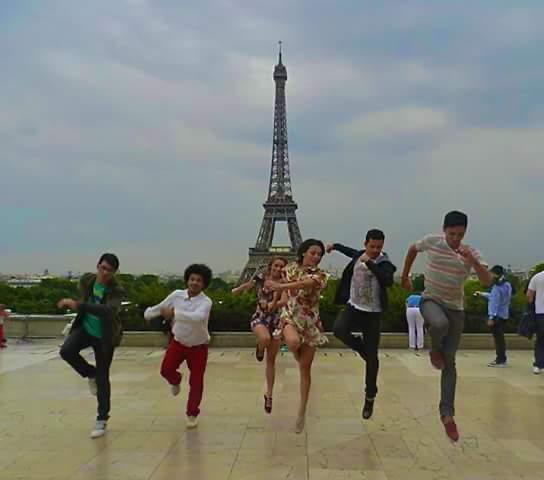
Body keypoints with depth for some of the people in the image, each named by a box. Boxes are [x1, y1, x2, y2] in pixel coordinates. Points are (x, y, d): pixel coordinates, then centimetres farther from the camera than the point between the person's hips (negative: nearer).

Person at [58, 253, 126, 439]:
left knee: (102, 377, 1)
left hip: (104, 336, -4)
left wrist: (78, 305, -50)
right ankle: (91, 374, 6)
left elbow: (108, 310, -45)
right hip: (84, 328, 4)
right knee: (66, 351, -24)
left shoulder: (117, 291, -26)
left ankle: (102, 420, 17)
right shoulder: (86, 280, -10)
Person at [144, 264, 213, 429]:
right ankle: (175, 381, 29)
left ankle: (192, 414, 20)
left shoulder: (205, 301, -24)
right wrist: (149, 313, 21)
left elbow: (197, 318, -45)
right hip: (178, 342, 3)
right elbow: (161, 306, 8)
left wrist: (174, 312, -46)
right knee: (166, 369, -9)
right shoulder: (177, 295, -11)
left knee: (196, 381, 0)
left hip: (198, 346, -3)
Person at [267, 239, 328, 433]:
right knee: (293, 341, -36)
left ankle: (302, 411, 17)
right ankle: (299, 359, 2)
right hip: (290, 316, 0)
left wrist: (279, 286, -40)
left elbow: (305, 284, -30)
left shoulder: (320, 275, -8)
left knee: (306, 368, 3)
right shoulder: (290, 269, 2)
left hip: (311, 322, 0)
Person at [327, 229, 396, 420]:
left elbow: (388, 281, -36)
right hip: (353, 306, 4)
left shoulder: (384, 263, -14)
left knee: (371, 357, 1)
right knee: (338, 329, -27)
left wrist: (369, 263, -35)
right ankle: (362, 349, 7)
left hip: (372, 313, -4)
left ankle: (370, 397, 18)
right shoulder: (360, 254, 4)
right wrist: (335, 246, 38)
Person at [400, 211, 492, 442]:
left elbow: (487, 282, -18)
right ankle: (435, 349, -2)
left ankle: (447, 413, 11)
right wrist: (404, 276, 14)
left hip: (455, 308, 1)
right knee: (440, 323, -39)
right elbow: (413, 249, 13)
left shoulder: (471, 253, -8)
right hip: (431, 300, -1)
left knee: (449, 363, 2)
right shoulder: (431, 241, -9)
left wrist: (473, 262, -35)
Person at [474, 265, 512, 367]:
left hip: (497, 315, -9)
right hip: (504, 315, 9)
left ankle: (500, 360, 2)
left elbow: (495, 303, -20)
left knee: (498, 338, -2)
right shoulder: (507, 285, 9)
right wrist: (482, 294, 26)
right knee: (500, 337, 17)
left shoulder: (497, 287, -19)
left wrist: (491, 317, -19)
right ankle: (501, 359, 24)